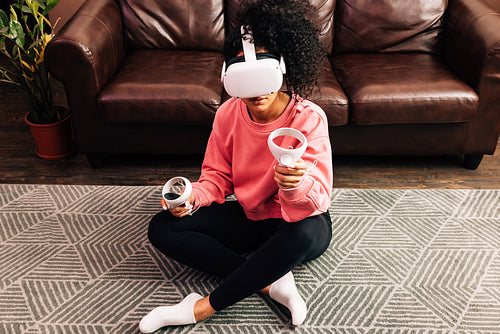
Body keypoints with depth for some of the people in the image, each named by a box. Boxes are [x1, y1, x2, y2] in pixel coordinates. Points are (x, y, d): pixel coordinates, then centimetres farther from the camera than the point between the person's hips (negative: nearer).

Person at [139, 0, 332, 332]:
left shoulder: (309, 118, -23)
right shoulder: (228, 114, -10)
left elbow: (318, 199, -27)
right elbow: (217, 177, -1)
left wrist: (295, 185, -51)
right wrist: (194, 196, -24)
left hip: (296, 223, -4)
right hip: (249, 217, 4)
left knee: (308, 231, -42)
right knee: (162, 227, -12)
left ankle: (204, 307, -25)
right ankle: (269, 280, -20)